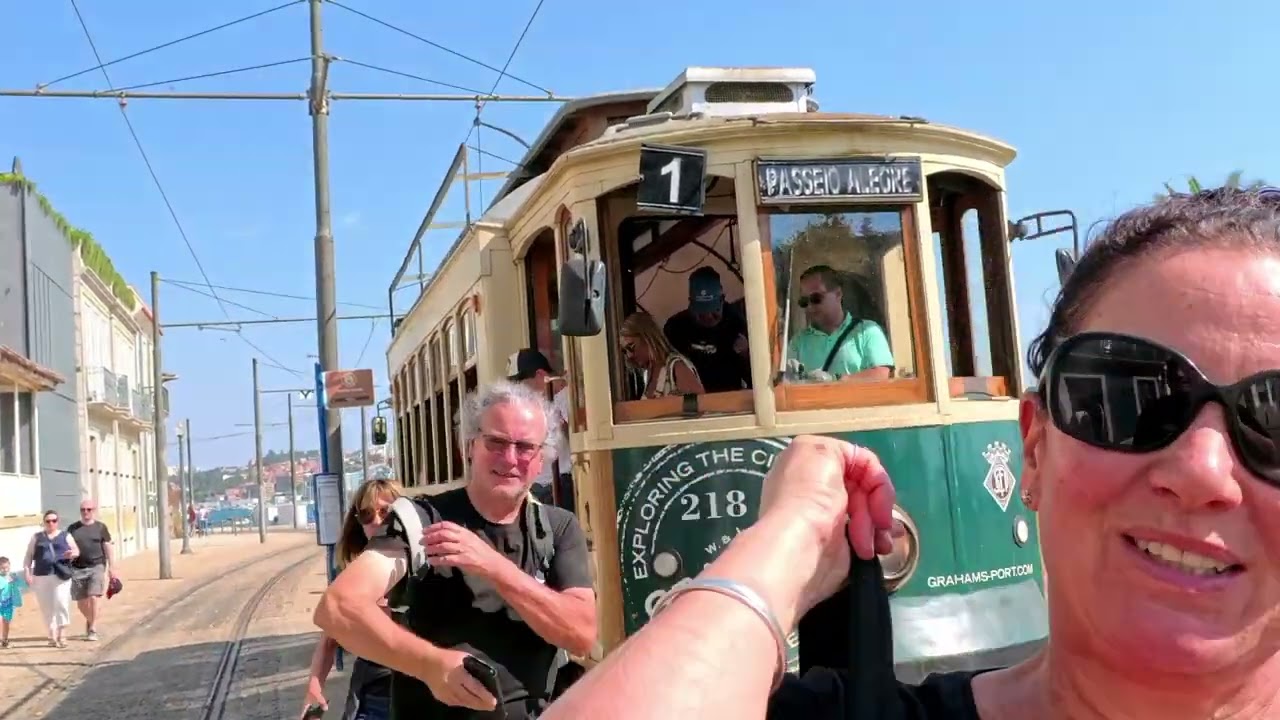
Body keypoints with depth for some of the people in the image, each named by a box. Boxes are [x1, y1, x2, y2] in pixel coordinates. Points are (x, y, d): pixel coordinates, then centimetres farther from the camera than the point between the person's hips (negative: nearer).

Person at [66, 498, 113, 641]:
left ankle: (93, 630, -8)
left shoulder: (100, 527, 4)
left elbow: (107, 547, 6)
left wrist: (110, 567, 2)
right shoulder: (73, 528, 8)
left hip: (96, 567, -2)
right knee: (81, 602, 9)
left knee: (94, 598, -13)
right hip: (78, 569, 3)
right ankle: (89, 620, 36)